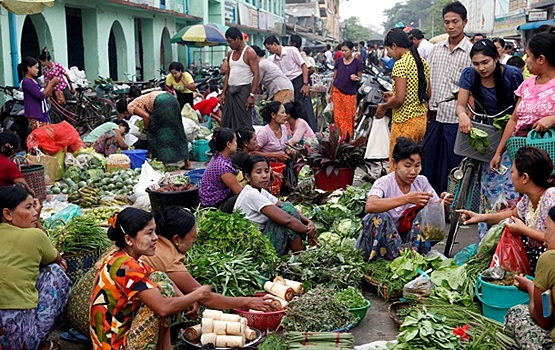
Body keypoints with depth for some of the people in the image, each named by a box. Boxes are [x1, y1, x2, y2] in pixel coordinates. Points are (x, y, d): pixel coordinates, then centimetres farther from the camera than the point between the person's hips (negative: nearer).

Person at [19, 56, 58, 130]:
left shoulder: (34, 81, 13)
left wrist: (53, 85, 1)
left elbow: (46, 95, 15)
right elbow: (41, 96, -20)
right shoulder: (26, 82, -14)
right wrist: (51, 83, -13)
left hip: (44, 114, 9)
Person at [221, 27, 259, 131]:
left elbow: (256, 75, -14)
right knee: (226, 122, 7)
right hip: (231, 91, 8)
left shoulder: (249, 53, -7)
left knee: (243, 123, -8)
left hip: (243, 90, -8)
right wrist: (224, 93, 13)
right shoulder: (230, 53, 15)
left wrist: (252, 95, -21)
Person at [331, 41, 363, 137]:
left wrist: (355, 78, -21)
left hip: (350, 93, -2)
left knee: (349, 117, -1)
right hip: (337, 92, 2)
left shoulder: (357, 62, -1)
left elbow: (360, 78, 3)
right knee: (338, 115, 0)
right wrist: (331, 93, 12)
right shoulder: (338, 62, 7)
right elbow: (334, 78, 12)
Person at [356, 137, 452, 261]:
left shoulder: (422, 182, -3)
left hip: (406, 240, 4)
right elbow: (370, 206, -41)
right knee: (378, 217, -33)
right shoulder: (384, 183, -19)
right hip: (378, 242, -4)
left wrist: (443, 204, -29)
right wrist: (408, 198, -49)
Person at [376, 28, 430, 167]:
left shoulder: (400, 64, -14)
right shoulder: (423, 63, 10)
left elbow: (400, 99, -20)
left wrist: (384, 106, 0)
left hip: (405, 122, -8)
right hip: (423, 119, 8)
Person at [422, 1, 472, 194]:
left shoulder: (471, 52, -6)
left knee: (451, 168, 5)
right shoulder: (436, 49, 10)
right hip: (435, 116, 5)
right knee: (428, 162, 11)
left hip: (456, 119, -5)